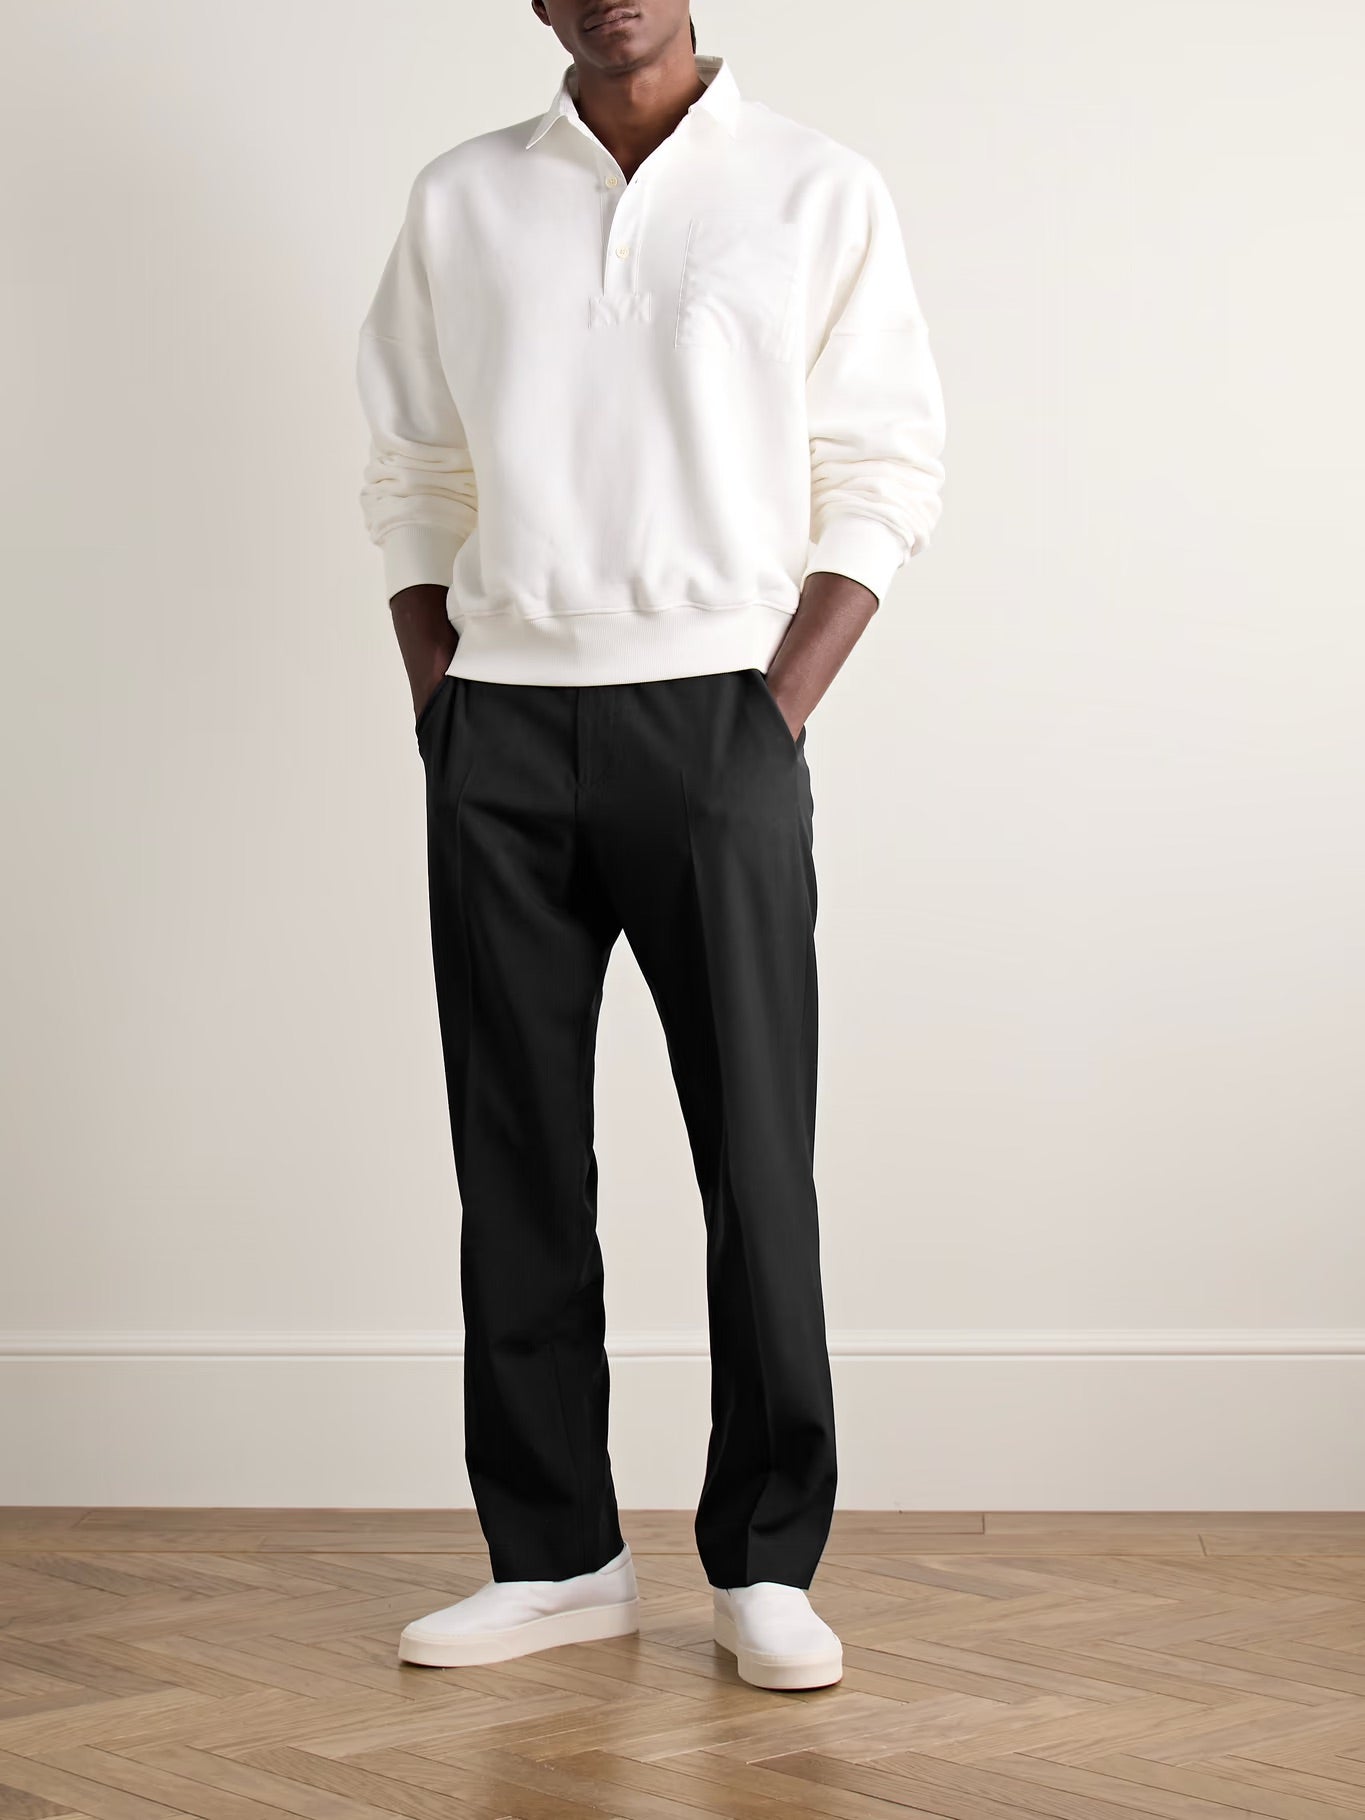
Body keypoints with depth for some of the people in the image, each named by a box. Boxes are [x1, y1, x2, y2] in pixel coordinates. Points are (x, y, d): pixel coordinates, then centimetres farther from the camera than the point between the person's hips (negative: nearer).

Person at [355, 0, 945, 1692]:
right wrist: (442, 710, 3)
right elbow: (412, 476, 13)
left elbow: (883, 474, 1)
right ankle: (553, 1556, 13)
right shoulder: (462, 200, 11)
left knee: (754, 1146, -3)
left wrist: (782, 712, -7)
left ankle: (766, 1564, 7)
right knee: (517, 1154, 4)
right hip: (500, 728, 3)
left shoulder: (816, 190, 4)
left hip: (711, 714, -2)